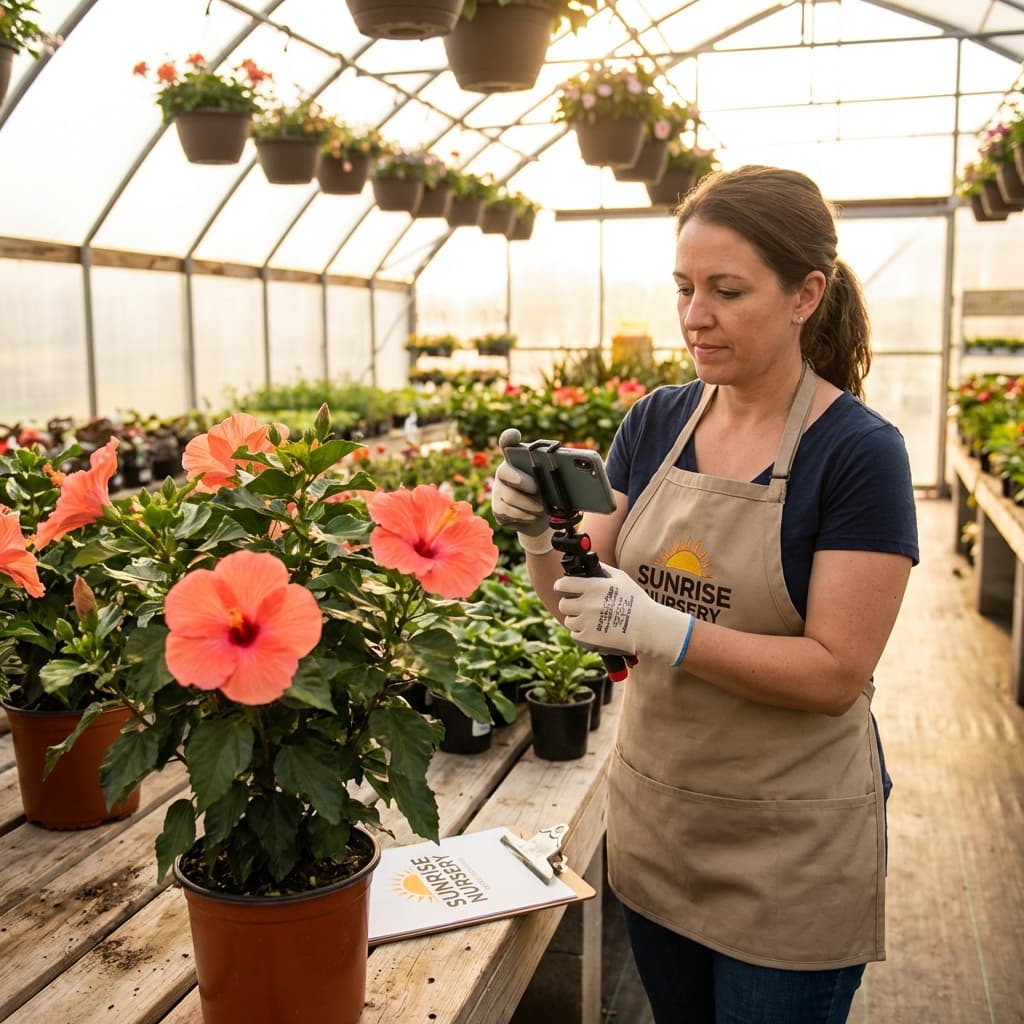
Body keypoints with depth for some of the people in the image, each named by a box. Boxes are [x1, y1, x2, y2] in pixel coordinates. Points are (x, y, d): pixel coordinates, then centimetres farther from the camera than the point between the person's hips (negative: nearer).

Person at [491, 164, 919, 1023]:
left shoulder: (859, 452, -16)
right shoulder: (656, 422, -2)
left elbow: (836, 673, -19)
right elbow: (583, 600, 2)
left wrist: (661, 630, -30)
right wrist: (539, 538, -18)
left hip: (790, 845, -4)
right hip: (652, 814, 5)